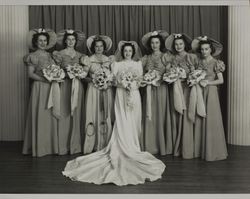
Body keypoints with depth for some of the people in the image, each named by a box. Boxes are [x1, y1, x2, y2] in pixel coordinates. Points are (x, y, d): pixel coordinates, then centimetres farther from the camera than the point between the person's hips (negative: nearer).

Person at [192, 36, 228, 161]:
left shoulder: (216, 63, -2)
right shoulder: (199, 62, 11)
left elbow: (221, 80, -5)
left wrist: (207, 82, -14)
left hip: (210, 92, -4)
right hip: (199, 93, 5)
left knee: (210, 120, -4)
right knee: (199, 120, 4)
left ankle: (212, 151, 5)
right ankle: (200, 149, 12)